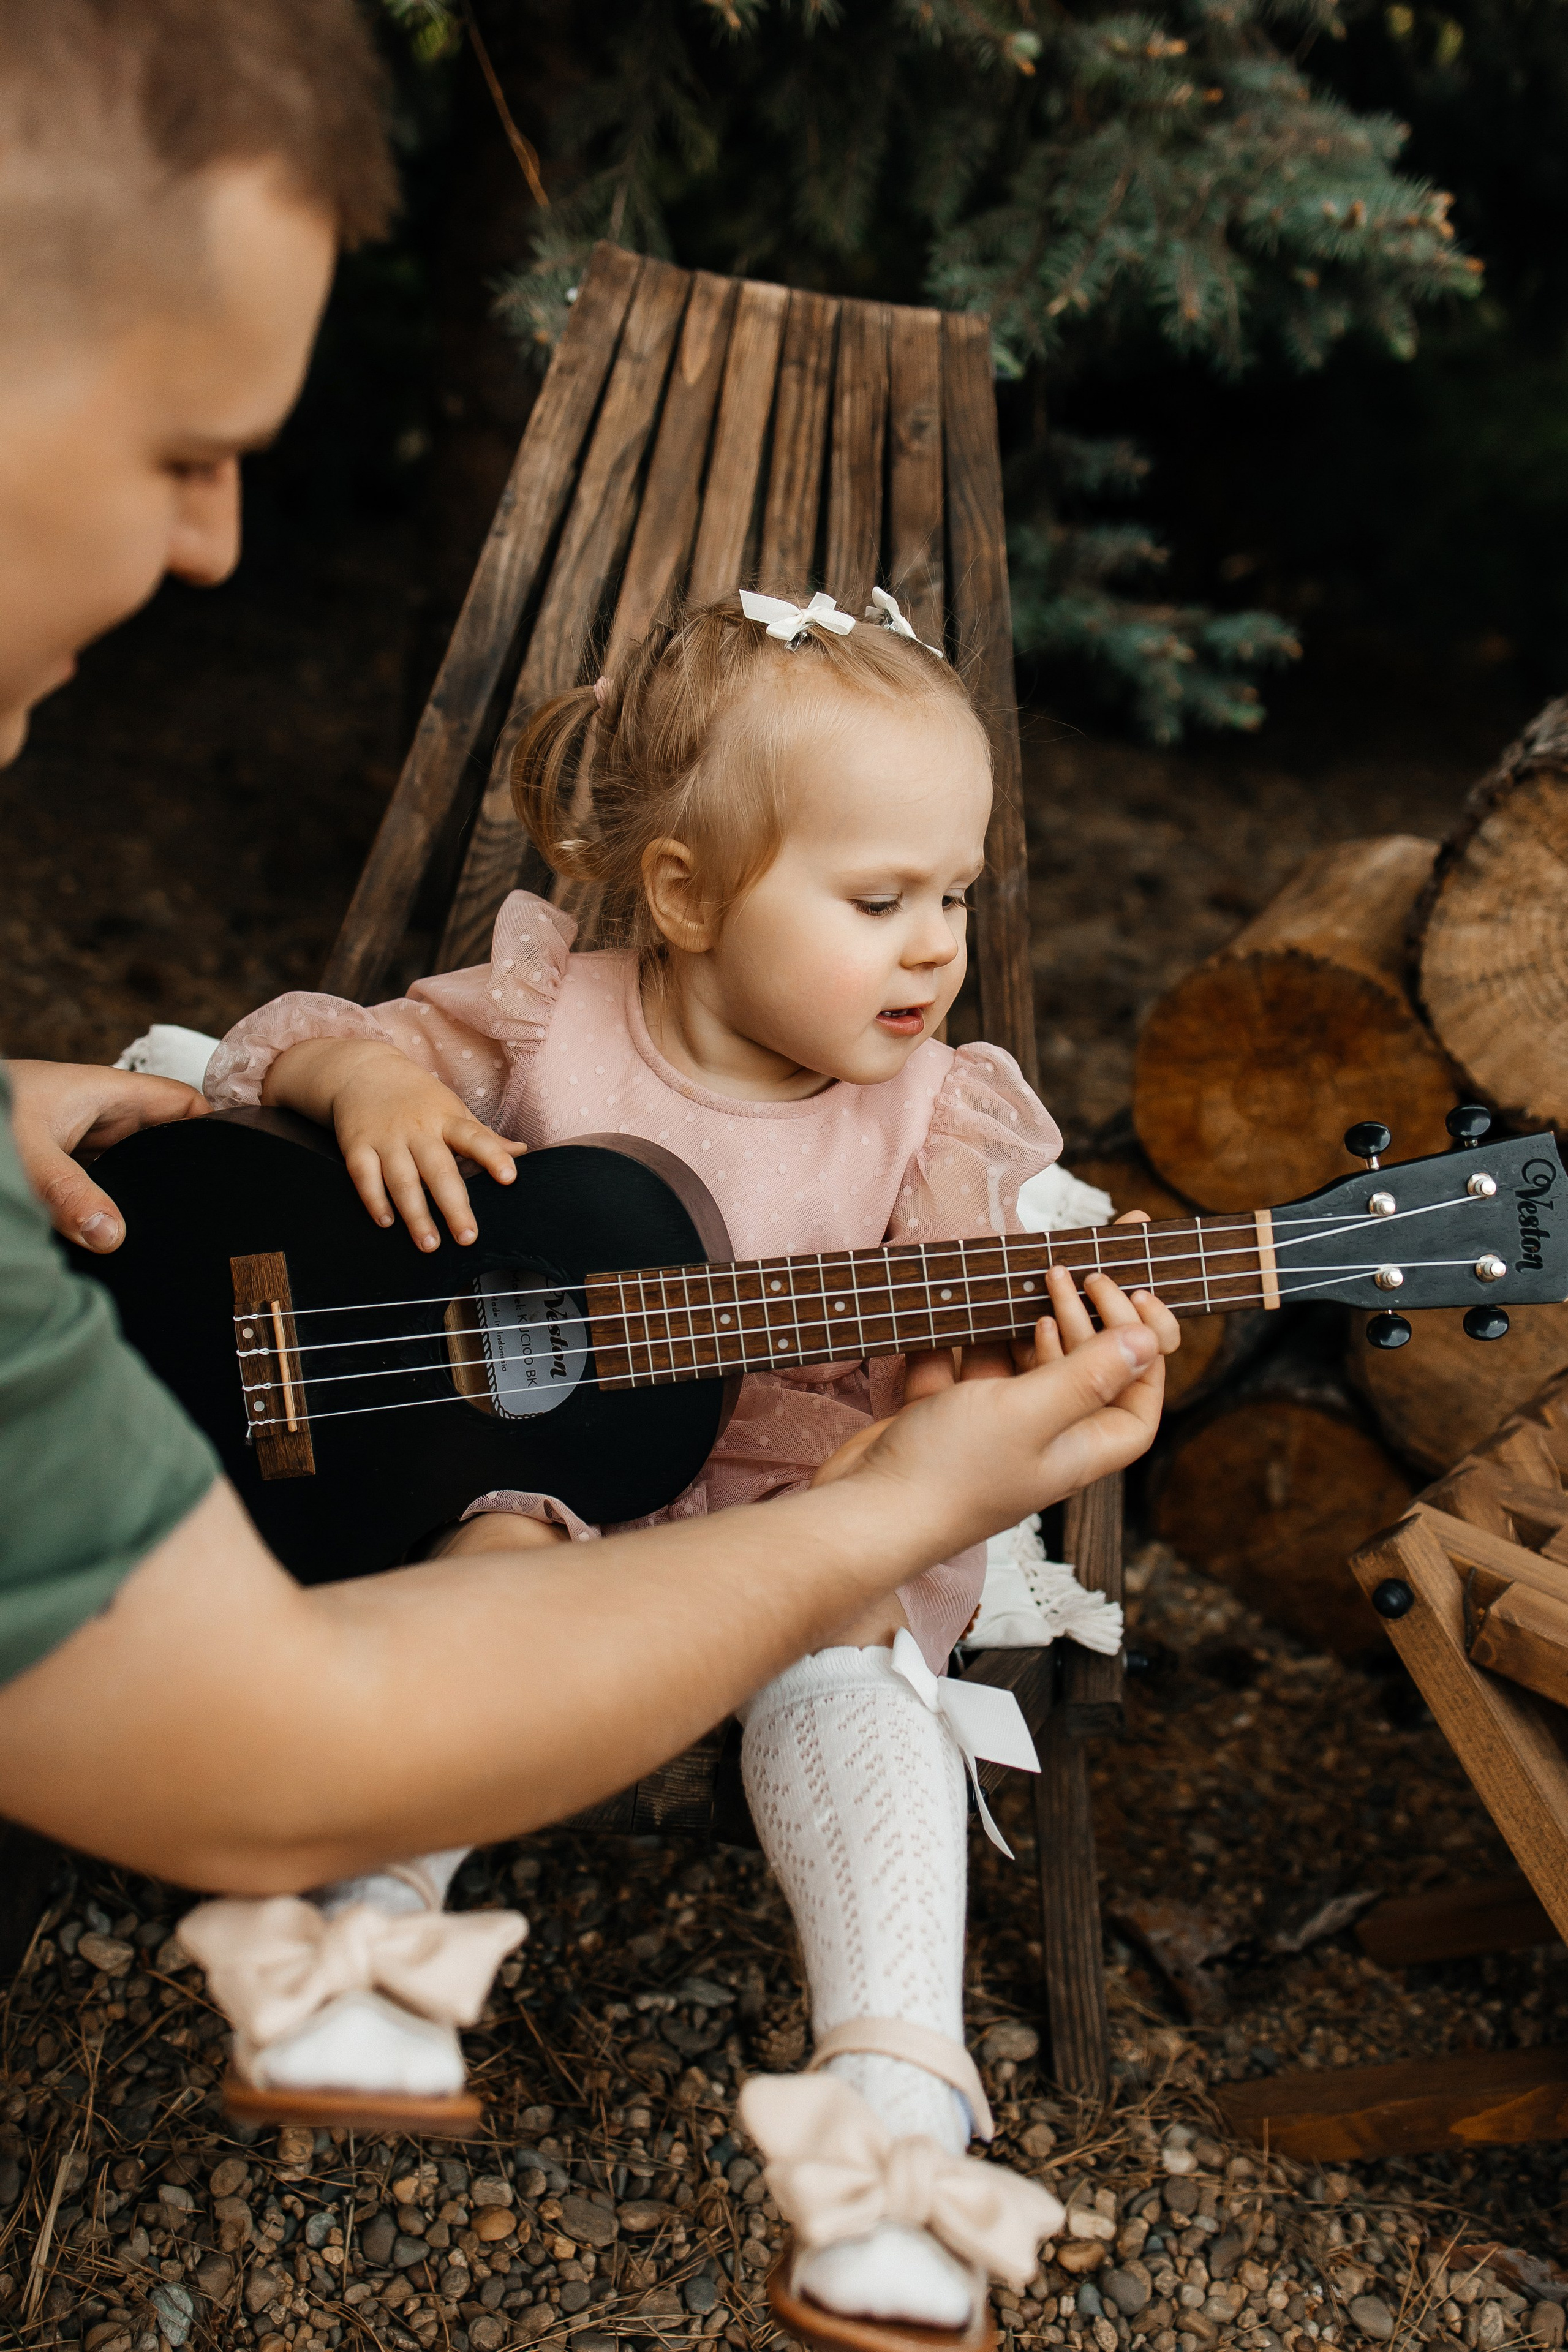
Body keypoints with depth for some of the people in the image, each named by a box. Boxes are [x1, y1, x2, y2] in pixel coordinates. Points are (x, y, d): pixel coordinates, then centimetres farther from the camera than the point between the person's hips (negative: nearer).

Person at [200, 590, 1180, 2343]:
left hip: (800, 1495, 0)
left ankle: (899, 2083, -31)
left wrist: (1039, 1362, -29)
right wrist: (370, 1081, -19)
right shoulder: (546, 1026, -4)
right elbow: (316, 1040, 5)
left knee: (847, 1667, -29)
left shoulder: (928, 1119, -3)